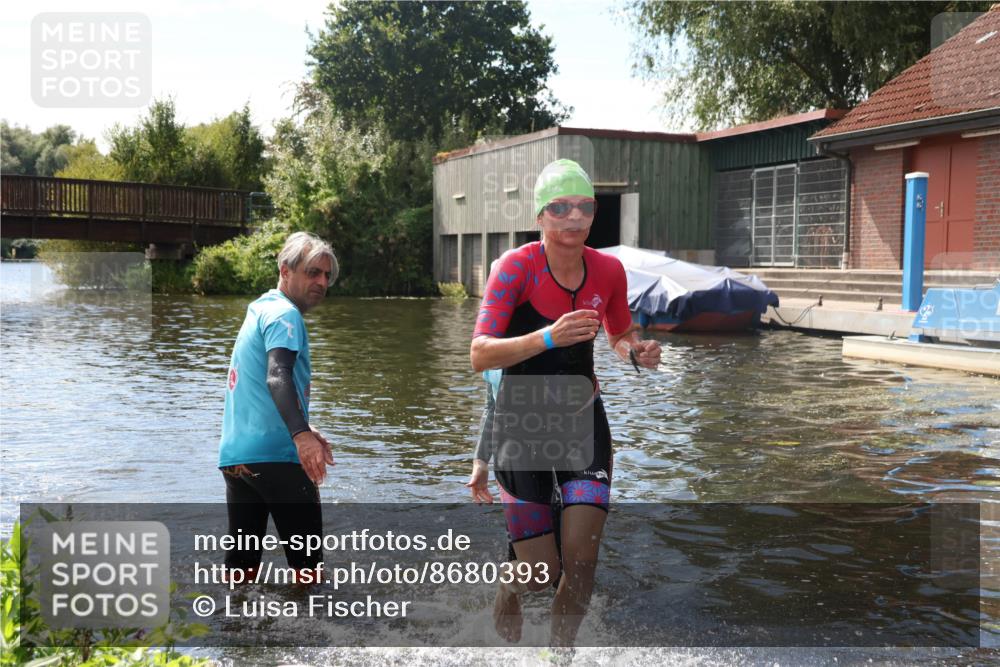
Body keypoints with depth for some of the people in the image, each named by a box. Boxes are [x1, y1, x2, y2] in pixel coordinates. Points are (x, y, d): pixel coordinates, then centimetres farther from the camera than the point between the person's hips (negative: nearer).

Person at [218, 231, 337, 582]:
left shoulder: (260, 311, 22)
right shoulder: (284, 314, -8)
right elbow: (277, 376, -26)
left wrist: (303, 430, 39)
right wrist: (301, 433, -39)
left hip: (234, 454, 9)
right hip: (275, 454, -9)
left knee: (241, 561, 10)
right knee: (306, 560, 1)